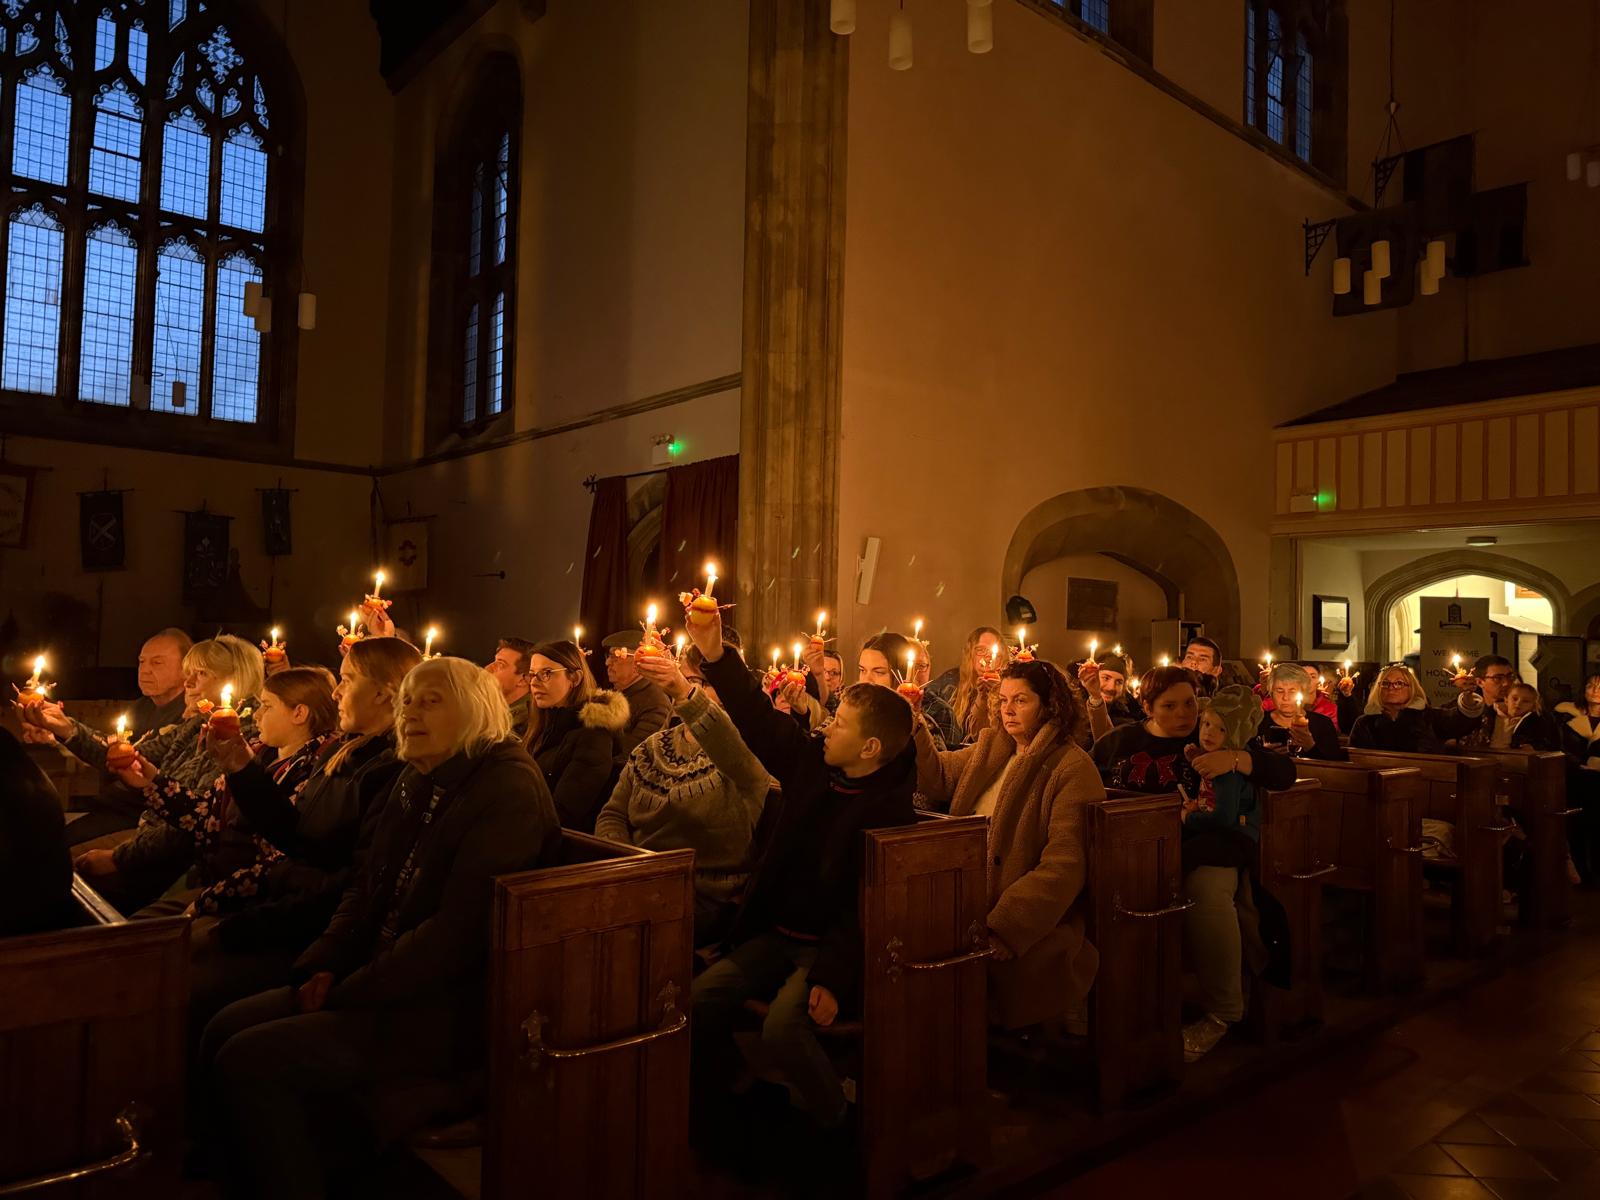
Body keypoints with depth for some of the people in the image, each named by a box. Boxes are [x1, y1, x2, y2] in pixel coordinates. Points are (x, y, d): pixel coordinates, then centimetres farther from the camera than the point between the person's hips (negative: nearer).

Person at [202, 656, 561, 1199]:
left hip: (451, 1008, -9)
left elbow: (456, 932, -22)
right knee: (224, 1031, 0)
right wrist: (323, 966, 1)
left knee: (250, 1061, -15)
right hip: (385, 984, 9)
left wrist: (350, 993, -16)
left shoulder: (507, 790, -16)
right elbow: (367, 886, 17)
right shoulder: (417, 781, 13)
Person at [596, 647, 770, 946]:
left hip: (707, 897, -6)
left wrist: (686, 693, -43)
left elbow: (740, 761, -32)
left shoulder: (742, 749, -6)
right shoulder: (652, 747, 15)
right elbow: (613, 815, 15)